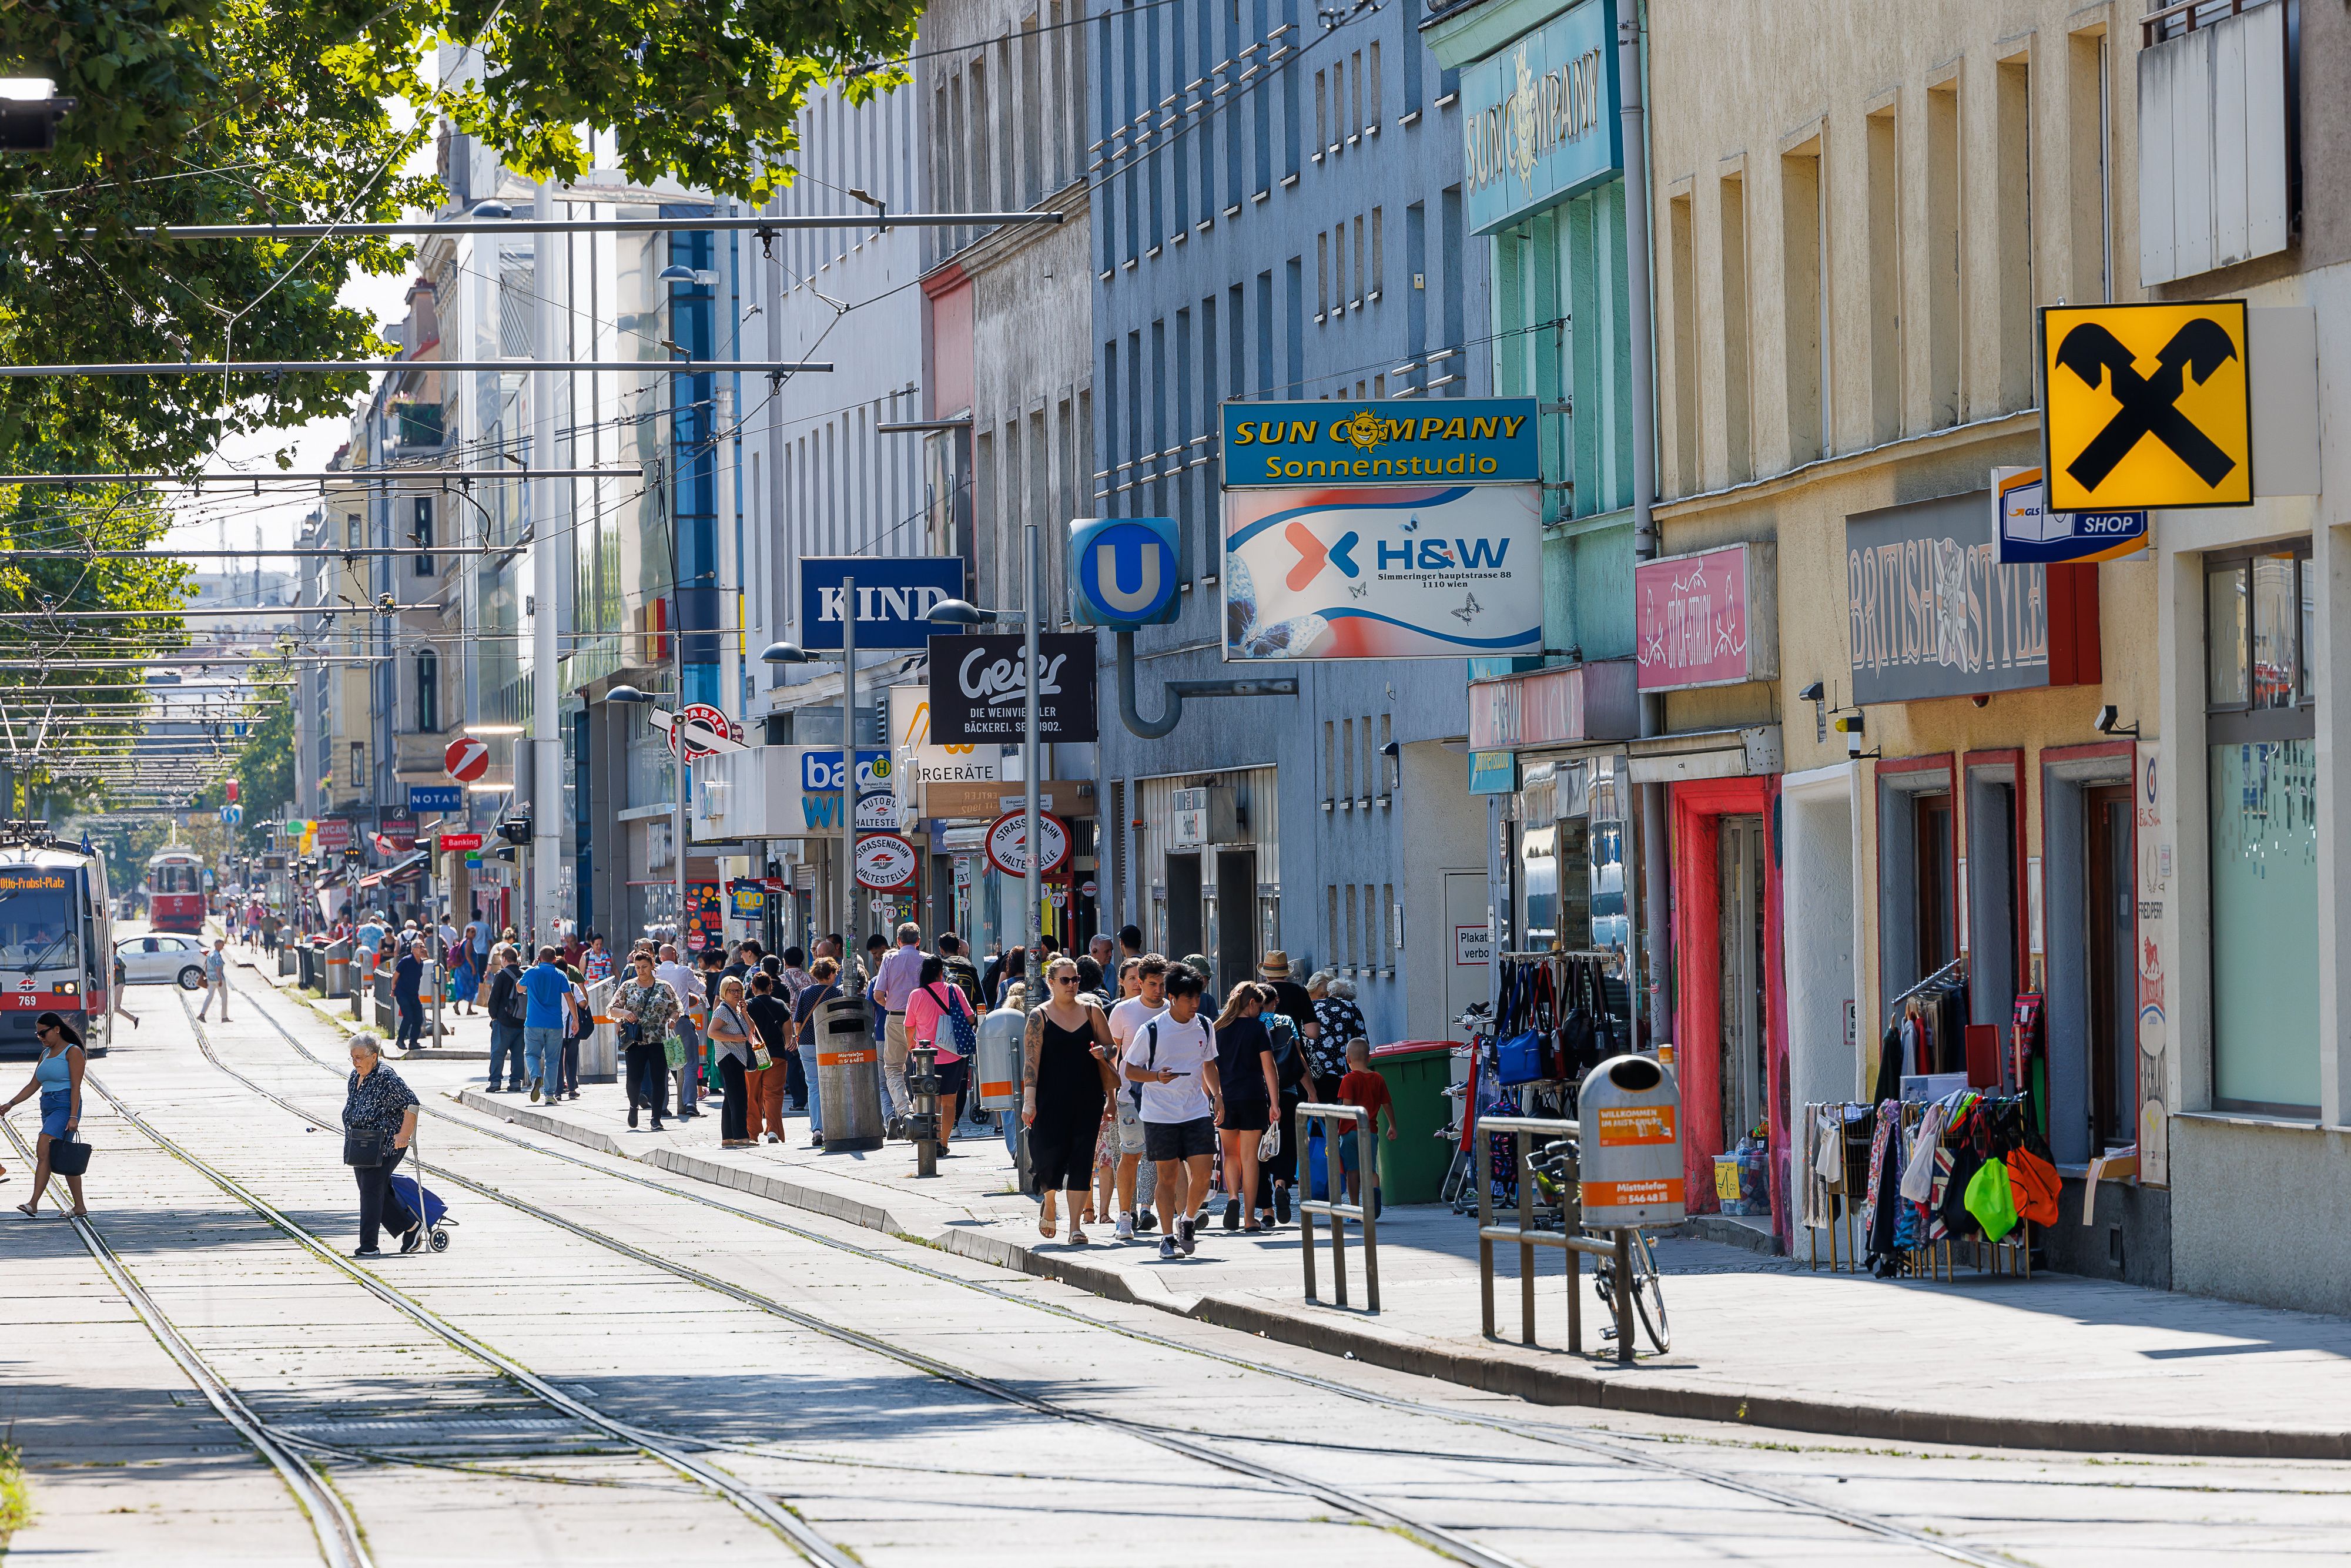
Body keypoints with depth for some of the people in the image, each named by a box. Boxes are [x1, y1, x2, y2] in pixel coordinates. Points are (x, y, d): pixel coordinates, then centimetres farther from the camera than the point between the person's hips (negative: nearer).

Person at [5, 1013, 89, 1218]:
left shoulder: (73, 1052, -5)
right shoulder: (46, 1054, 18)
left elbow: (76, 1087, -12)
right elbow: (33, 1085, 20)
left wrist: (73, 1117, -19)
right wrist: (10, 1105, 11)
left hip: (65, 1107, -9)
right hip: (48, 1109, 9)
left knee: (43, 1150, -22)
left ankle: (33, 1204, -31)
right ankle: (80, 1209, 11)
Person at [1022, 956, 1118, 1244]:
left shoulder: (1091, 1010, 7)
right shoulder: (1040, 1017, -1)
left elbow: (1112, 1047, 14)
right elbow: (1031, 1060, -6)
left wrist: (1104, 1052, -11)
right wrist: (1029, 1101, -13)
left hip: (1087, 1098, 2)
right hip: (1052, 1099, -2)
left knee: (1081, 1160, -2)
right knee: (1050, 1156, -2)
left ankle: (1075, 1226, 0)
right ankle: (1048, 1204, 29)